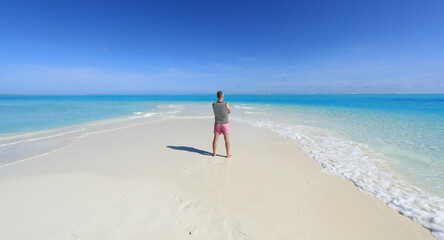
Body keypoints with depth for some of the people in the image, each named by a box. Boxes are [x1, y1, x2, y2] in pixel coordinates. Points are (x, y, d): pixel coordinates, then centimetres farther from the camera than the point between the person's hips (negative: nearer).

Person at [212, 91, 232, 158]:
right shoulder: (226, 104, -19)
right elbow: (229, 112, 2)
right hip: (225, 124, -2)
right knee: (227, 139, 6)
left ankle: (214, 154, 18)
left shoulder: (213, 104, -9)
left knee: (215, 139, 10)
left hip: (217, 124, 3)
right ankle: (228, 154, 13)